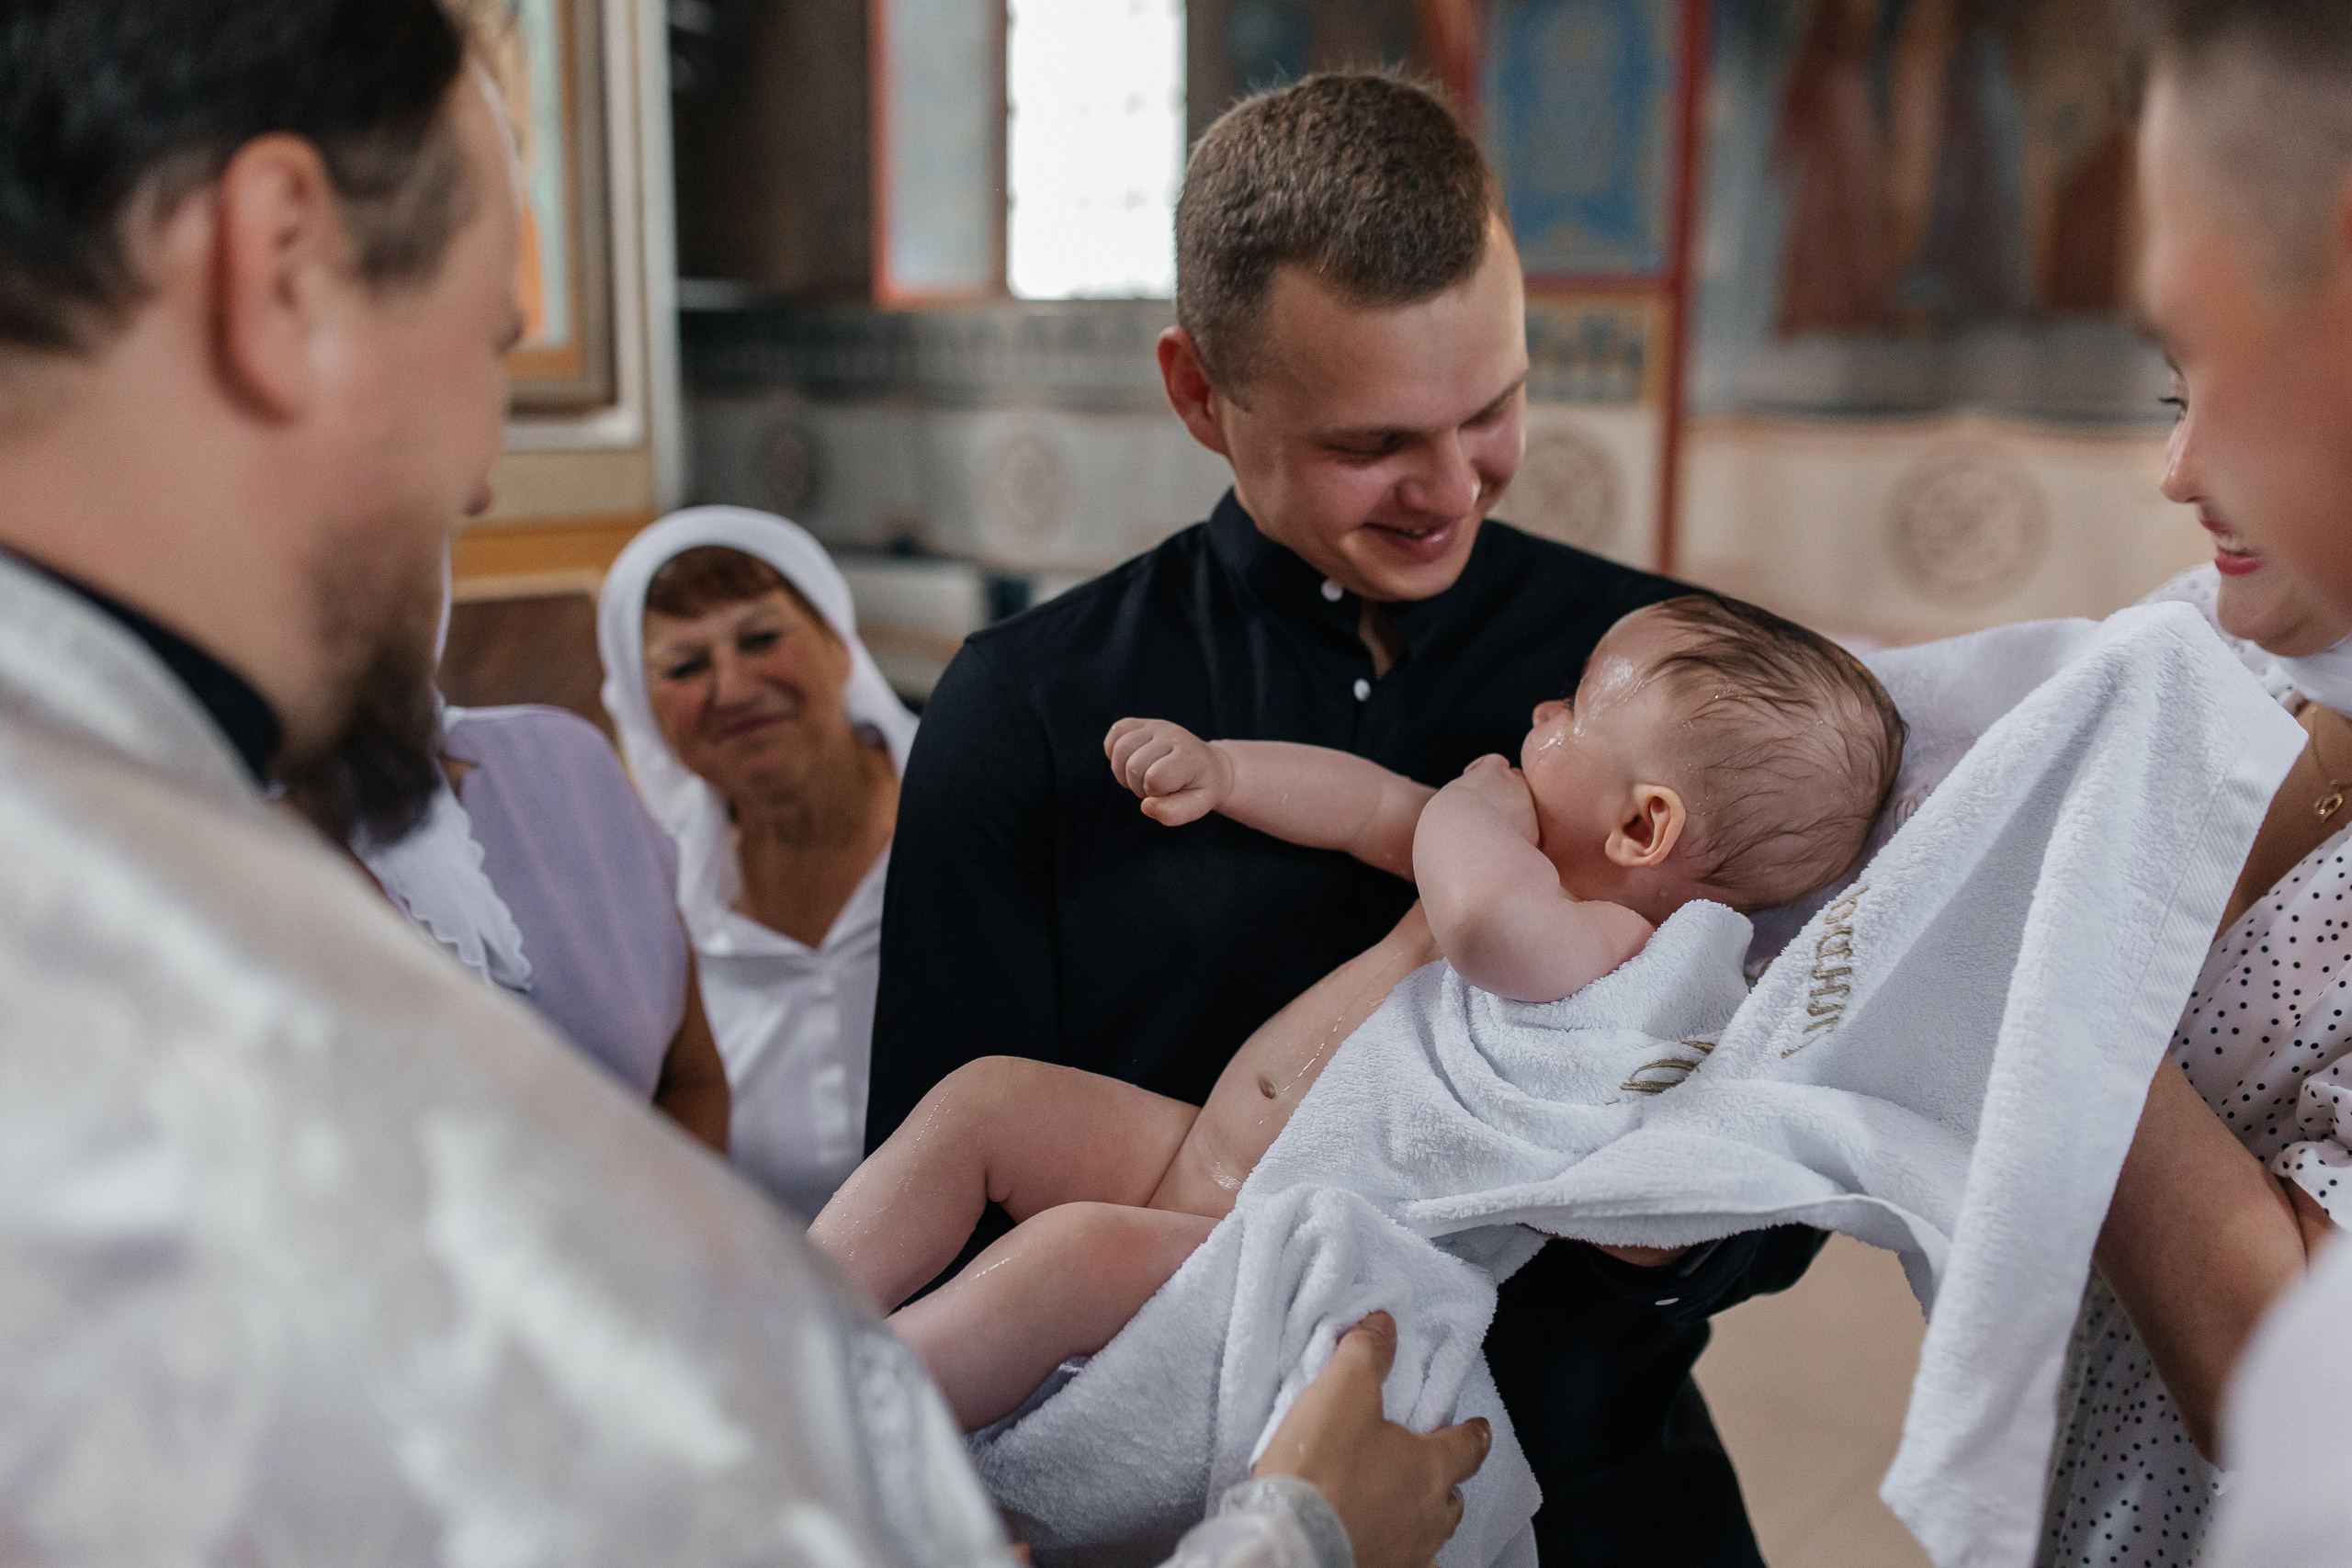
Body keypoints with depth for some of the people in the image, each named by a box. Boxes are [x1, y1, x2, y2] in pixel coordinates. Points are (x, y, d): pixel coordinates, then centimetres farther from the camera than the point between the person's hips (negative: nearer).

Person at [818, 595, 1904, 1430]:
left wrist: (1479, 797, -21)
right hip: (1198, 1154, 10)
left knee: (1074, 1250, -32)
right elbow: (1375, 807, 20)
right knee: (985, 1095, 0)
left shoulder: (1623, 950, -21)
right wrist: (1218, 770, 6)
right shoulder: (1542, 876, 10)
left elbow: (1486, 920, -43)